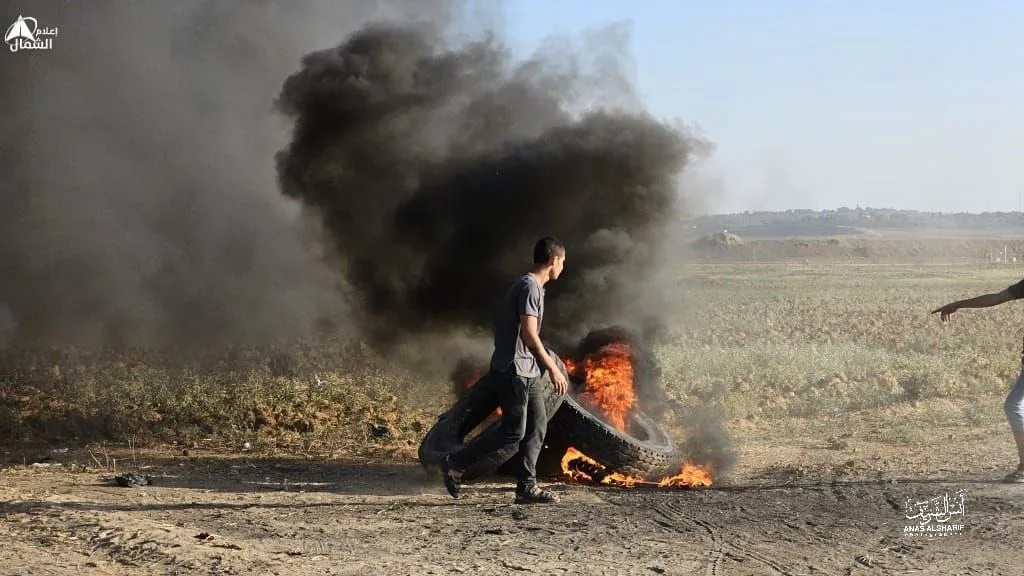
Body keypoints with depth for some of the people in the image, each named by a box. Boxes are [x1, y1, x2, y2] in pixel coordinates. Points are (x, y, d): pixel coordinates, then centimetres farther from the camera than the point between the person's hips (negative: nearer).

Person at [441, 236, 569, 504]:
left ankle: (526, 487, 7)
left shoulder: (532, 286, 15)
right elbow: (528, 334, -22)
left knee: (537, 425, 6)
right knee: (513, 432, -6)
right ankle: (454, 464, 2)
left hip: (527, 371, 10)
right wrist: (553, 368, -19)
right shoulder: (530, 287, -16)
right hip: (514, 369, -10)